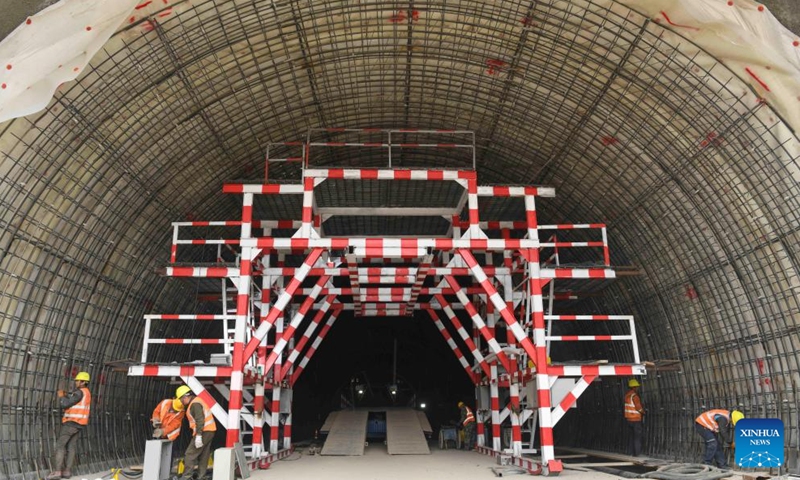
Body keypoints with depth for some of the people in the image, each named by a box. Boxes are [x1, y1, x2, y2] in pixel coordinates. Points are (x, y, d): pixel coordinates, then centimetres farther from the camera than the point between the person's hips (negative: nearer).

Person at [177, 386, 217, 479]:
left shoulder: (195, 404, -14)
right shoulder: (196, 401, 18)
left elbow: (200, 420, -23)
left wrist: (198, 435, -26)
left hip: (204, 432, -10)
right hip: (210, 430, 10)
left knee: (190, 454, -7)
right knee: (203, 456, 11)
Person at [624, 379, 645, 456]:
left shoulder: (627, 395, 7)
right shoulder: (634, 395, -17)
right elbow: (638, 407, -19)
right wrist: (643, 412, 0)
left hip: (629, 419, 7)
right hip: (636, 419, -7)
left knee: (632, 436, 14)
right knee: (638, 436, 0)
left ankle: (633, 452, 17)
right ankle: (637, 453, 1)